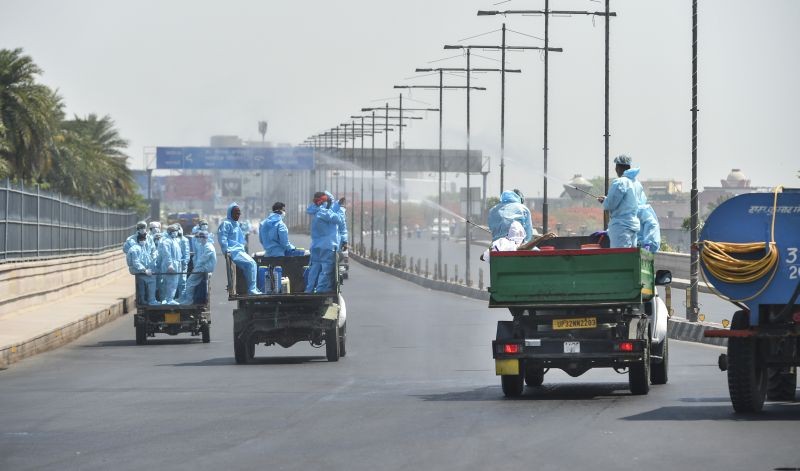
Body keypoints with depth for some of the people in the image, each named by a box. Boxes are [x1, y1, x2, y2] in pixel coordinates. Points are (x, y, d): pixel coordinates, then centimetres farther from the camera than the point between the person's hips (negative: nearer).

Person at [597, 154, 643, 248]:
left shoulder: (619, 183, -13)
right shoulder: (637, 184, 11)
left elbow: (609, 205, -14)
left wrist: (604, 201, 11)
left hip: (621, 226, -8)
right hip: (634, 225, 8)